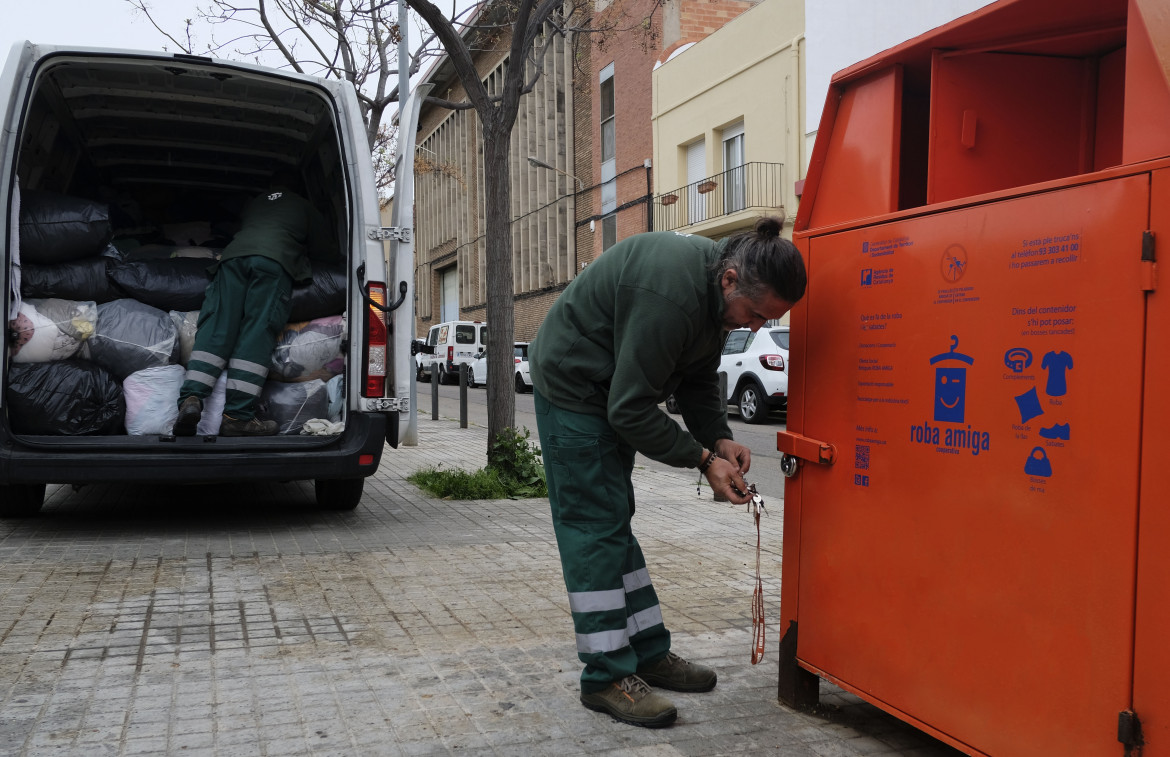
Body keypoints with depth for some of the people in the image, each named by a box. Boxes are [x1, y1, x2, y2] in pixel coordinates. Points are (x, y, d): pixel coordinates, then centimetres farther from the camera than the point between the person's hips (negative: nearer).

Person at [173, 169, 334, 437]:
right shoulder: (303, 207, 30)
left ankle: (191, 398, -26)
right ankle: (238, 416, -24)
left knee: (215, 328, -5)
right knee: (257, 334, -12)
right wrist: (301, 250, 54)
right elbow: (323, 249, 33)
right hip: (275, 262, -3)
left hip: (233, 255, 3)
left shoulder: (253, 204, 38)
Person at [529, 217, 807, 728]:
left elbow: (698, 379, 7)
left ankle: (648, 652, 20)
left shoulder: (715, 287, -5)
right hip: (572, 384, -9)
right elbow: (632, 411, -29)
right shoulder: (669, 296, -34)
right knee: (595, 525, -9)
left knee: (614, 522, 12)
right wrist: (703, 459, -21)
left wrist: (719, 439, -8)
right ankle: (607, 677, -2)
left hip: (612, 390, 10)